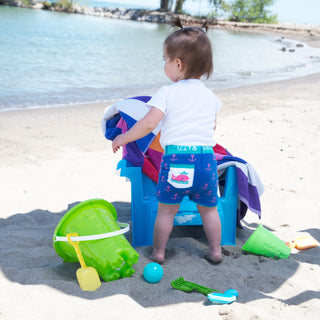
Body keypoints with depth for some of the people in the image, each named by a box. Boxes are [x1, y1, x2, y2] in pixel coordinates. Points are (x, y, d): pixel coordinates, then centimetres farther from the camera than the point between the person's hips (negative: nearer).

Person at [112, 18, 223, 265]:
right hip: (206, 157, 4)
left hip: (175, 157, -3)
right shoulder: (209, 95, 11)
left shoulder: (167, 93, -4)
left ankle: (159, 252, 22)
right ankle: (215, 251, 26)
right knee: (209, 209, 19)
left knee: (166, 210, 12)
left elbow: (148, 124, -12)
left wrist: (123, 138, 1)